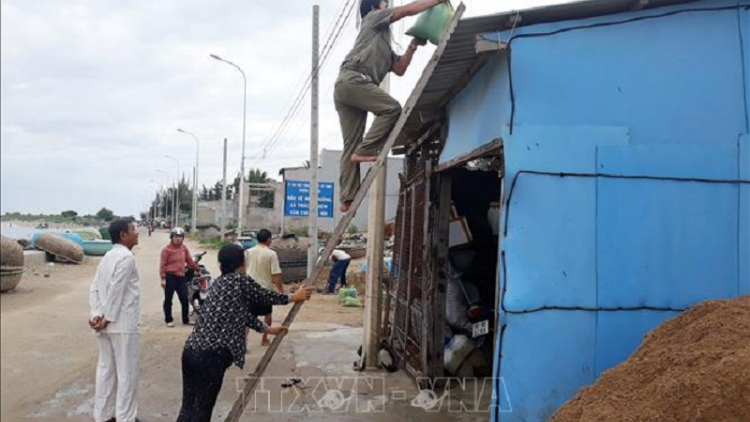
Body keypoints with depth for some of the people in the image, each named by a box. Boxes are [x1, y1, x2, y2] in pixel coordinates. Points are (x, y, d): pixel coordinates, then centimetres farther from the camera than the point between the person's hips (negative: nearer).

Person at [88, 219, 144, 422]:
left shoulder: (108, 256, 13)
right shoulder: (126, 257, -15)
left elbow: (94, 288, 8)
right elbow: (116, 290, -20)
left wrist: (97, 314, 0)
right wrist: (108, 318, -14)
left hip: (106, 324, 9)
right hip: (122, 324, -9)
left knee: (106, 368, 15)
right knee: (127, 372, 2)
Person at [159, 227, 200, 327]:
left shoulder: (184, 248, 8)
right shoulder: (167, 249, -9)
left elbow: (189, 260, 17)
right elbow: (162, 264, -11)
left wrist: (197, 269, 20)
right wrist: (163, 278, -16)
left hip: (181, 277, 5)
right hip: (170, 277, -5)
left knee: (185, 299, 6)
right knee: (168, 299, 5)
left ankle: (186, 320, 18)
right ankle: (169, 320, 17)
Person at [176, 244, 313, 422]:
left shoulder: (220, 282, 19)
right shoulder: (241, 281, -5)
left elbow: (243, 313, 27)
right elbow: (266, 297, 9)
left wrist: (268, 329, 38)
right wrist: (294, 297, 26)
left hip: (191, 349, 8)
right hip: (211, 354, -8)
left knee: (188, 407, 12)